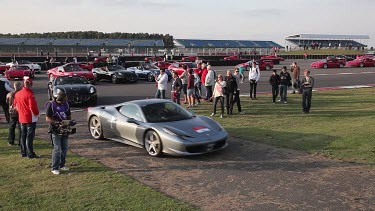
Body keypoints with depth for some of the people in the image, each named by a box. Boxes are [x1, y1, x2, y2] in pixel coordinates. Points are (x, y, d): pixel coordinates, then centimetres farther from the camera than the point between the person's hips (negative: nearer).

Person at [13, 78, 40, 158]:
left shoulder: (17, 94, 5)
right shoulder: (30, 94, -19)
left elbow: (15, 105, 15)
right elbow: (33, 107, -21)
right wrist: (37, 113, -5)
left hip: (21, 118, 7)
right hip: (30, 118, -7)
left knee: (23, 136, 15)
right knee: (30, 136, -3)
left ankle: (23, 152, 23)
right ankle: (30, 154, 0)